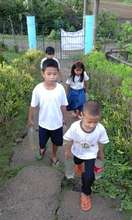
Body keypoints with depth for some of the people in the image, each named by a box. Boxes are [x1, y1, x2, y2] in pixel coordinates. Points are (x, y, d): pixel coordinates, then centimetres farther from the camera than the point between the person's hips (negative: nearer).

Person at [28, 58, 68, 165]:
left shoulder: (60, 88, -18)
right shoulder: (38, 89, -21)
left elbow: (63, 105, -5)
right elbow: (33, 106, -8)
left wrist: (63, 119, 6)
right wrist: (30, 119, 1)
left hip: (57, 123, 0)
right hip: (43, 123, 0)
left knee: (56, 142, 22)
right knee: (42, 142, 23)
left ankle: (54, 156, 52)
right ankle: (42, 149, 59)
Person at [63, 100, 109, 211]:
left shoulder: (101, 129, -36)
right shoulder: (75, 127, -38)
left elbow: (101, 143, -13)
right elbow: (69, 140, -17)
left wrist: (101, 153, 5)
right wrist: (68, 151, -1)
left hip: (90, 155, -1)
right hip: (77, 152, 2)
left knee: (89, 176, -6)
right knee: (77, 161, 33)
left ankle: (86, 193, 27)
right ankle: (79, 164, 73)